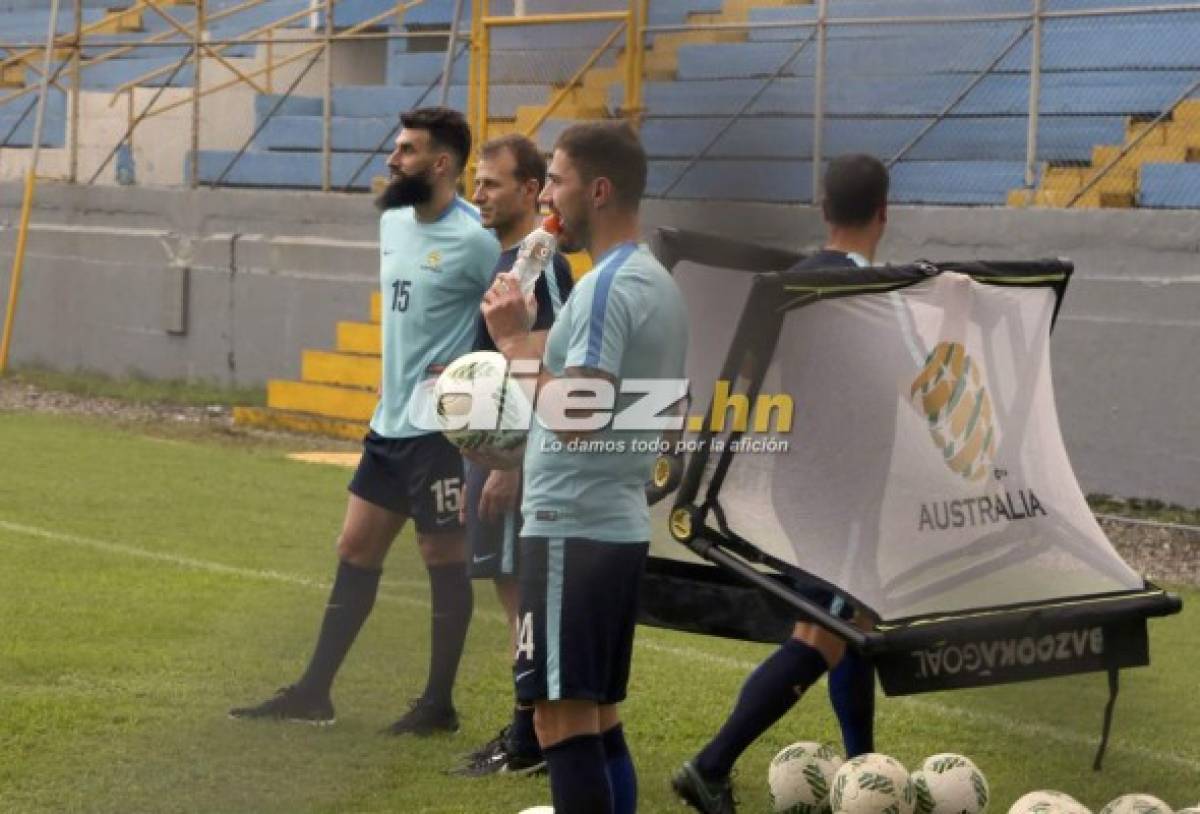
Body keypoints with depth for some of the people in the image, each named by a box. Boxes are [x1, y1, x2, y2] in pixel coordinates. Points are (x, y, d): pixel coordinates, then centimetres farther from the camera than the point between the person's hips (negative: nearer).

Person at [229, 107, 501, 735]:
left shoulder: (473, 241, -17)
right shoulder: (393, 222, 9)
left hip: (439, 425, -9)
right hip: (390, 421, 9)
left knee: (443, 559, 2)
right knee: (355, 549, 11)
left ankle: (439, 706, 12)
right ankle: (314, 693, 18)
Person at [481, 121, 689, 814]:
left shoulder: (607, 288, -15)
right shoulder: (660, 283, 16)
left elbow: (573, 417, -22)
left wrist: (513, 337, -13)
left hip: (574, 529, -10)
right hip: (623, 523, 10)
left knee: (563, 717, -8)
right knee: (600, 717, 13)